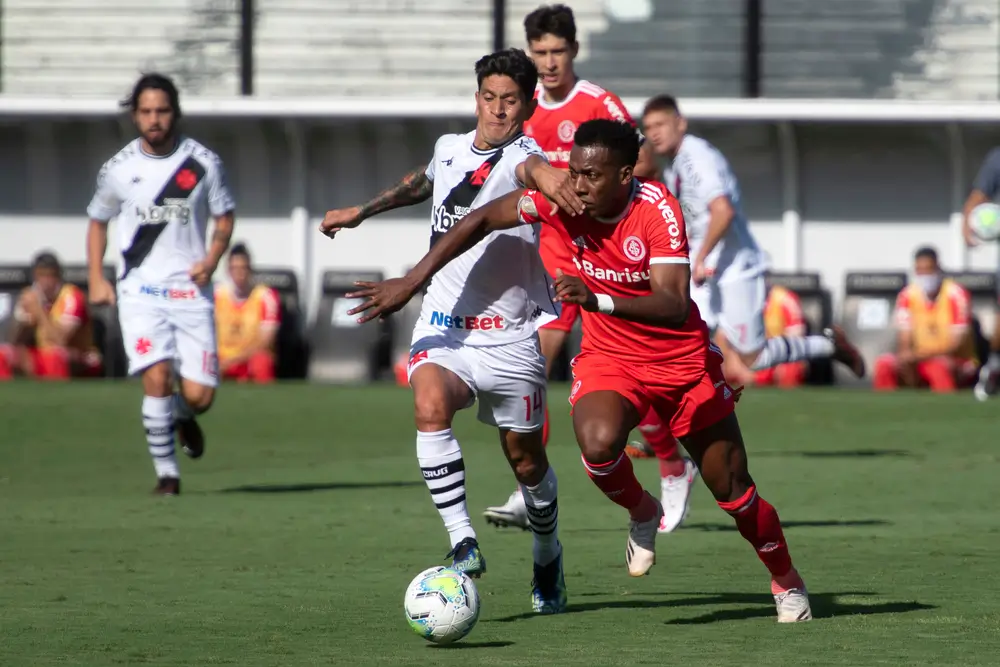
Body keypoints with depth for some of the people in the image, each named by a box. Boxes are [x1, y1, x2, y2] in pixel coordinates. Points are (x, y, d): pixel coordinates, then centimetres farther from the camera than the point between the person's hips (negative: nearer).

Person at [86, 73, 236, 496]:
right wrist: (96, 279, 5)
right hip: (140, 291, 0)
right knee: (157, 377, -19)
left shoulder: (203, 163, 0)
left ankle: (183, 417, 34)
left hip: (191, 290, 0)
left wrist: (211, 260, -8)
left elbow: (224, 218, 11)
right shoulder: (118, 170, 1)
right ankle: (166, 473, -3)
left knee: (199, 395, -5)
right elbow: (97, 220, 16)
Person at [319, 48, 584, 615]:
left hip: (510, 336, -3)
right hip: (444, 328, 4)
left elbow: (534, 166, -41)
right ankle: (464, 545, -28)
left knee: (525, 457, 7)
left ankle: (548, 558, 36)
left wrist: (546, 175, -65)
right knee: (430, 404, -27)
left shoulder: (519, 154, -13)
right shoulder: (450, 148, 7)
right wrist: (363, 211, 44)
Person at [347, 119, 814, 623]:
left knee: (732, 488, 4)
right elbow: (481, 221, -5)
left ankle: (786, 582, 31)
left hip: (682, 359, -2)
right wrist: (411, 282, -7)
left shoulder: (657, 209, -26)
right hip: (607, 355, 2)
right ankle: (641, 514, 2)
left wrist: (598, 300, -50)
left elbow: (674, 306, -35)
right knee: (598, 443, -32)